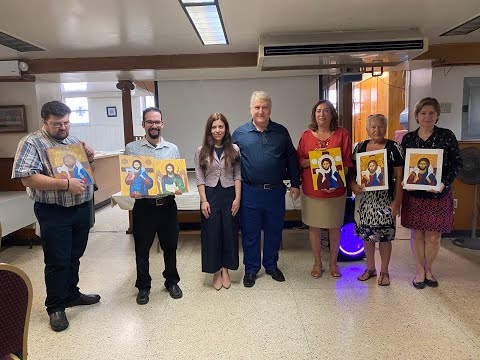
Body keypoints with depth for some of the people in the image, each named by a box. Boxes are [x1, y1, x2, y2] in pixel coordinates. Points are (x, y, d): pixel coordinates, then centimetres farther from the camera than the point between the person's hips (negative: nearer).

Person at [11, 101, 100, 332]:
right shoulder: (32, 143, -8)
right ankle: (55, 307, 19)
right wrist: (66, 184, -25)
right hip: (54, 213, -6)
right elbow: (27, 178, -19)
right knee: (57, 261, 3)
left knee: (74, 257, 17)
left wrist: (90, 159, -2)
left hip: (82, 208, 6)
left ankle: (71, 294, 35)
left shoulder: (75, 142, 12)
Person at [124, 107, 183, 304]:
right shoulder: (132, 148, 0)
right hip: (143, 205, -1)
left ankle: (172, 281, 33)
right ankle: (143, 286, 29)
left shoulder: (173, 149, 7)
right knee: (142, 249, 10)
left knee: (170, 246, 14)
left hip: (167, 204, 2)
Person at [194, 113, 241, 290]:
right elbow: (199, 178, -1)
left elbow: (238, 176, 1)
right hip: (210, 195, 0)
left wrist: (237, 198, -6)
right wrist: (203, 200, -8)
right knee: (211, 234, 5)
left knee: (229, 232, 8)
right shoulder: (201, 151, 0)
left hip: (229, 195, 1)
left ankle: (225, 269, 25)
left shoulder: (234, 149, 2)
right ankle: (216, 271, 20)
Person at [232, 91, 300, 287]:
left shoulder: (281, 132, 5)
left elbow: (291, 159, 10)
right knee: (250, 234, 8)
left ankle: (271, 265, 33)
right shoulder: (239, 133, 2)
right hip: (250, 192, -1)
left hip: (275, 191, 2)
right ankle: (251, 269, 25)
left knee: (274, 232, 14)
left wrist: (295, 184, 6)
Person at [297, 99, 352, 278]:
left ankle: (333, 262, 30)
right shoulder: (307, 135, 3)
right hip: (311, 190, 1)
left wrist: (337, 181, -17)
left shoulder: (342, 134, -1)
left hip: (335, 190, -1)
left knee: (334, 227, 11)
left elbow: (347, 162, -3)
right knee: (313, 227, 9)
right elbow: (299, 162, 4)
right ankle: (317, 262, 27)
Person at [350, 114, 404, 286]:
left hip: (384, 198, -3)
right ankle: (370, 268, 29)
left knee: (384, 235, 3)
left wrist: (397, 201, -10)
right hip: (364, 197, 3)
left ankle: (384, 271, 22)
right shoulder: (359, 147, 7)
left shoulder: (394, 148, -3)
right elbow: (352, 171, 10)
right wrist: (353, 184, -11)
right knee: (366, 234, 11)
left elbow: (399, 176, -5)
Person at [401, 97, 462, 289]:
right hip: (414, 195, 1)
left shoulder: (447, 136, -4)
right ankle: (420, 271, 27)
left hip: (439, 195, -1)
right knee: (417, 234, 9)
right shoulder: (408, 138, 1)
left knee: (433, 236, 8)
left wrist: (444, 183, -18)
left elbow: (456, 163, -4)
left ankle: (428, 269, 31)